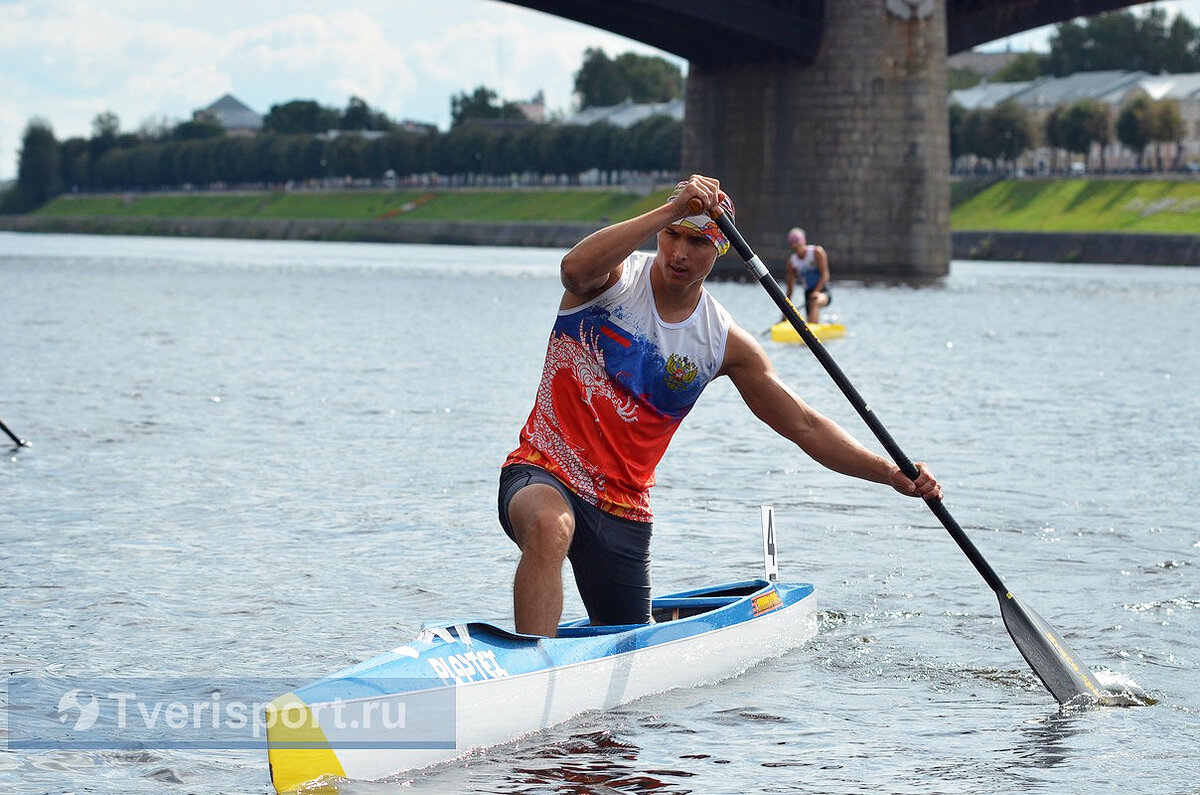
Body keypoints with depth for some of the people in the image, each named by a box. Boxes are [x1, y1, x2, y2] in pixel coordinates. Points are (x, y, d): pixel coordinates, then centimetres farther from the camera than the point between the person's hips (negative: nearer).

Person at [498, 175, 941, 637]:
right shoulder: (615, 278, -6)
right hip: (543, 476, -4)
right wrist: (671, 210, -36)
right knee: (550, 529, -39)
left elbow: (804, 426, 5)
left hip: (622, 511, 4)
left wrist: (894, 474, -5)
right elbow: (575, 268, -33)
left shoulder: (724, 344, 1)